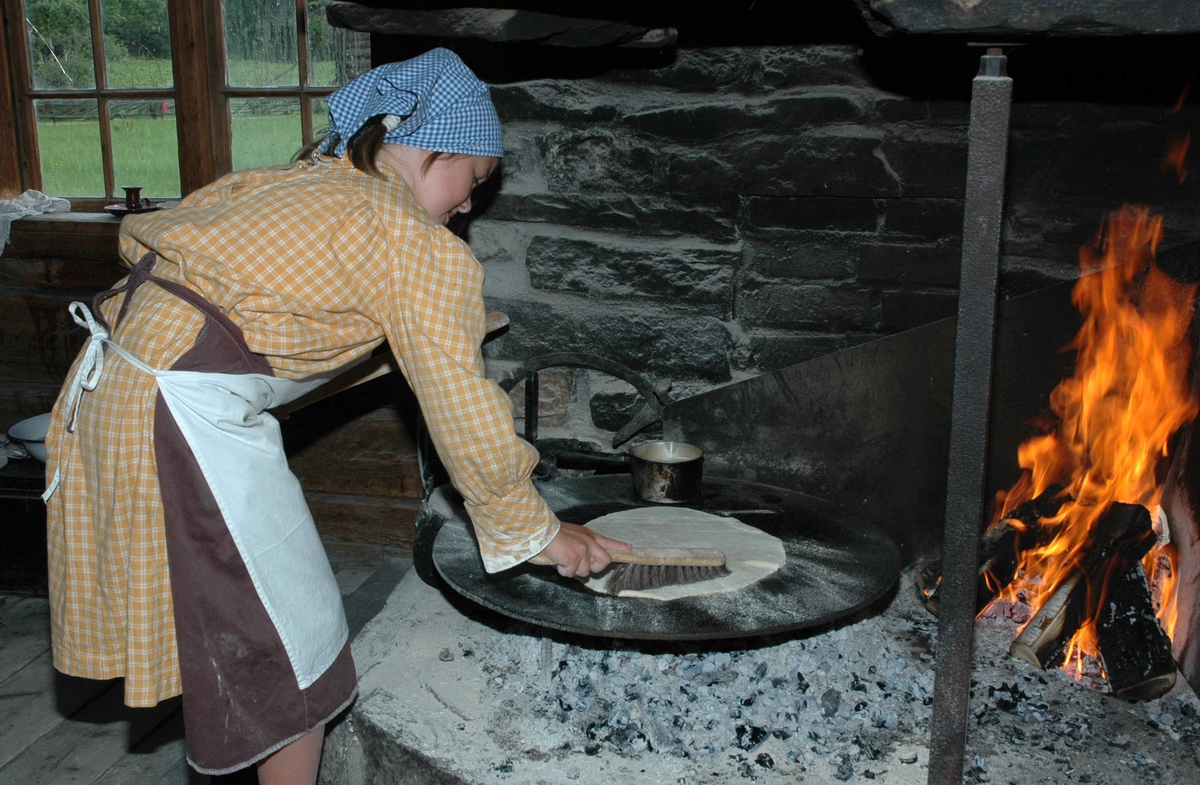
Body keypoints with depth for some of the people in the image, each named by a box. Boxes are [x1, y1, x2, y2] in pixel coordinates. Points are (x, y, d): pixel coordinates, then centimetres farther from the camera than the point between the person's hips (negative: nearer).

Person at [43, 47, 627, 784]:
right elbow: (466, 416, -7)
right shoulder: (423, 249, -7)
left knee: (221, 613, 24)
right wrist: (539, 531, 2)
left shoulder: (294, 180, 17)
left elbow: (146, 233, 19)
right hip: (191, 412, -9)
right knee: (295, 639, 7)